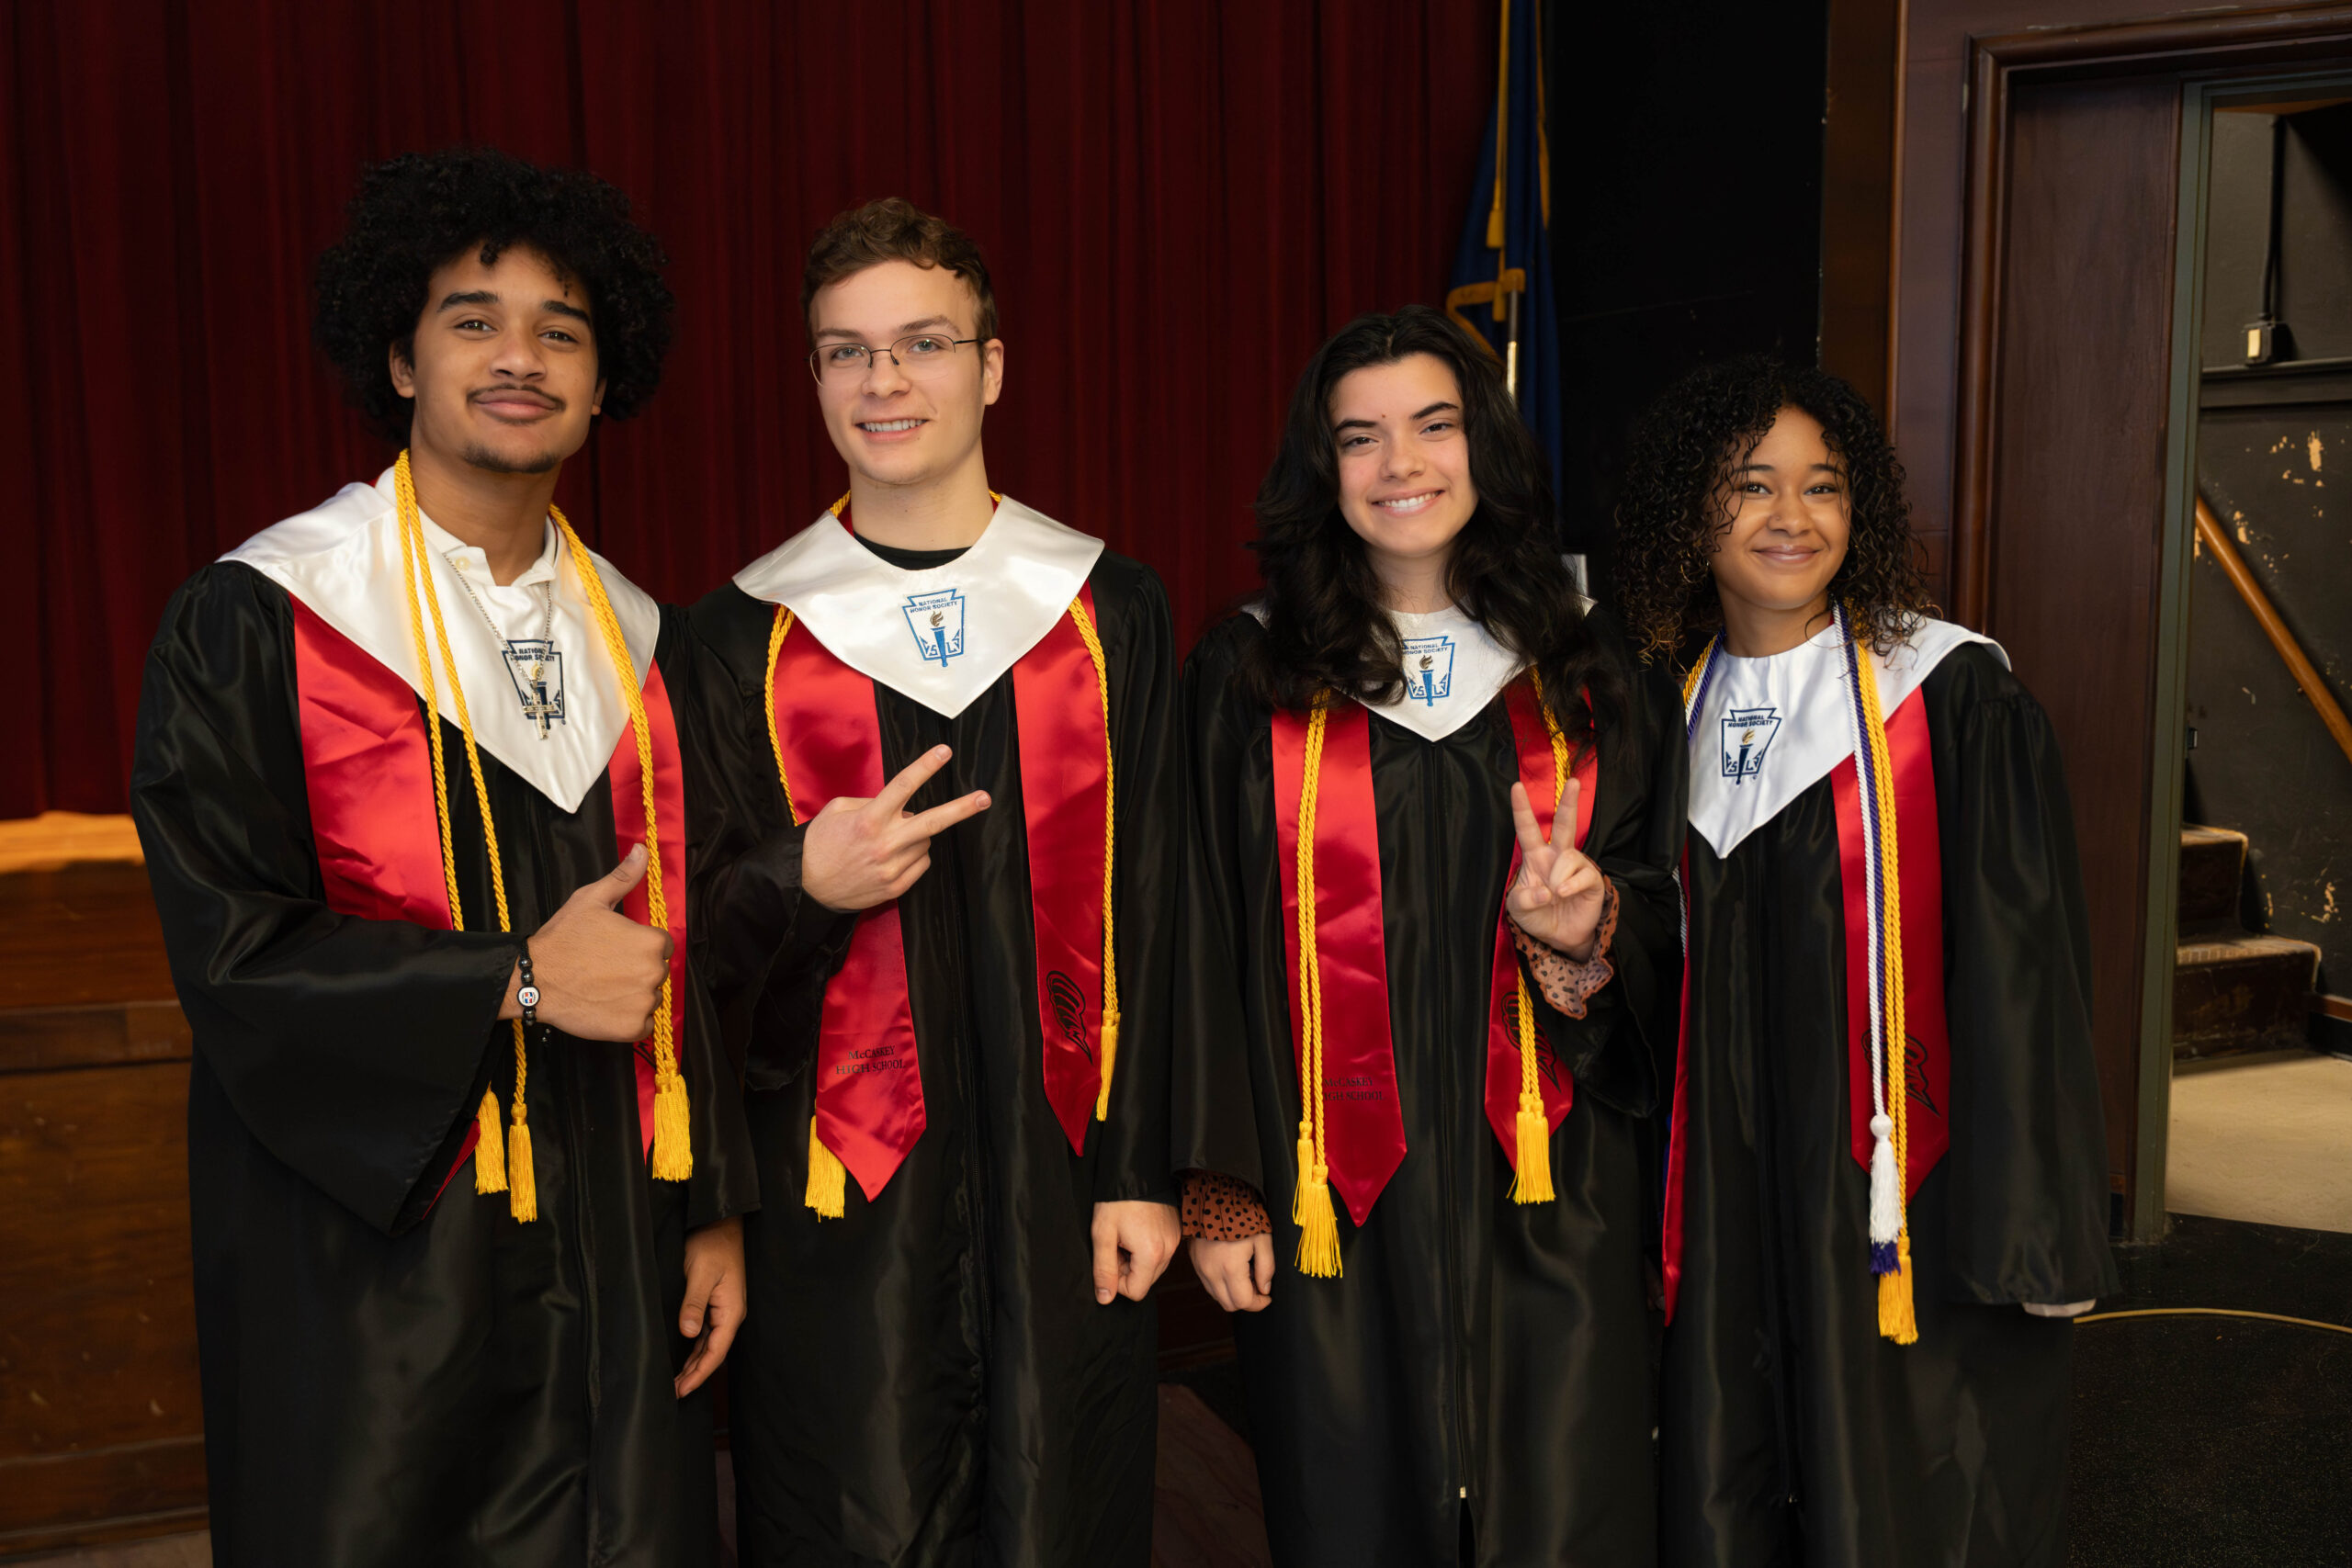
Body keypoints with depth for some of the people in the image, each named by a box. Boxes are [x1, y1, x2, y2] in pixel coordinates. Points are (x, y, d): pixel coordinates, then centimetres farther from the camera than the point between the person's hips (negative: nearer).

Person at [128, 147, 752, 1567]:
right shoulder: (256, 623, -6)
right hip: (377, 1252, -4)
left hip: (613, 1251, 4)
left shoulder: (639, 640, 8)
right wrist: (514, 979, -18)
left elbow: (685, 947, 9)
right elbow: (228, 944, -11)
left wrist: (714, 1209, 7)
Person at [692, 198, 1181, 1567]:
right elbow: (695, 934, 5)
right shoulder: (743, 632, 3)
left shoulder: (1110, 608, 3)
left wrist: (1141, 1171, -2)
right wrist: (798, 885, -17)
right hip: (839, 1189, 0)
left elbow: (1148, 911, 2)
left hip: (1061, 1176, 1)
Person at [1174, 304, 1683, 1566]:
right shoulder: (1248, 673, -1)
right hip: (1334, 1197, -1)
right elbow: (1205, 950, -2)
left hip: (1547, 1191, 2)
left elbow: (1662, 910, 9)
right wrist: (1218, 1190, -5)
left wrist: (1589, 931, -14)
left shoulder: (1581, 672, 6)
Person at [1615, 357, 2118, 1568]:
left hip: (1899, 1198, -4)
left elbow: (2019, 968, -10)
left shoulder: (1952, 696, -7)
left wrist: (2030, 1221, -11)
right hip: (1723, 1206, 4)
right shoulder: (1669, 708, 6)